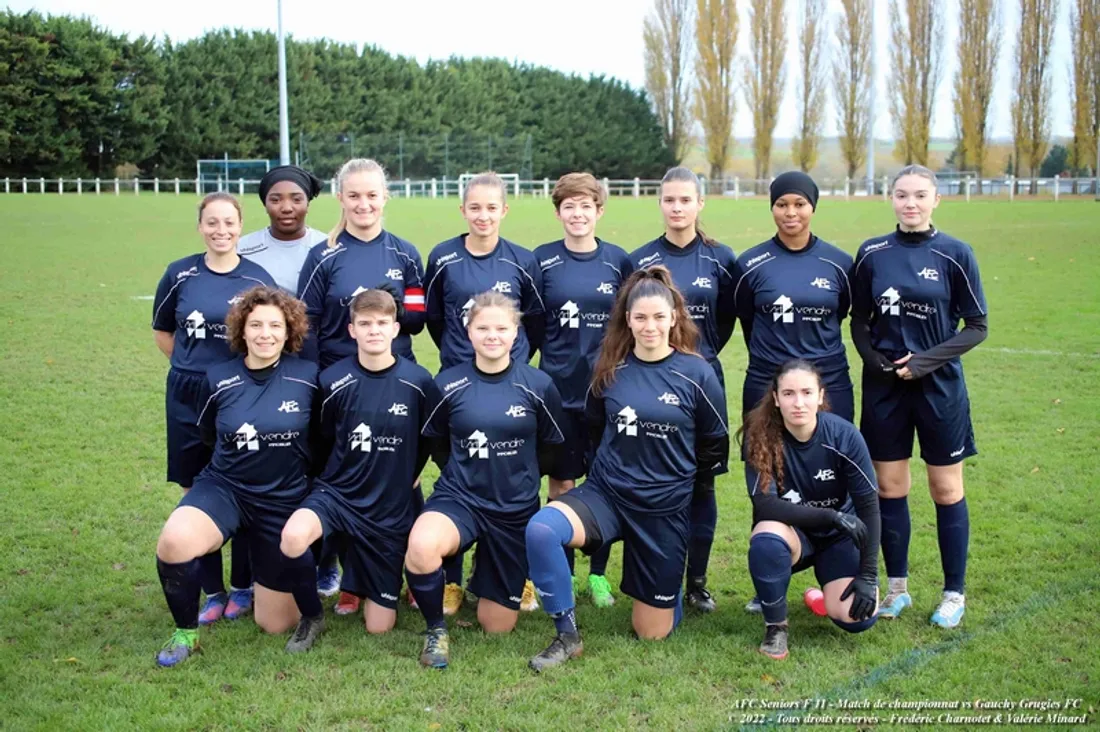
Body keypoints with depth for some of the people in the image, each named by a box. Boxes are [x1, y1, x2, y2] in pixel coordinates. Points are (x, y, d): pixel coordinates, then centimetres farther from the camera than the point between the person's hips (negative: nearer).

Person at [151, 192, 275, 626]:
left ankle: (242, 587, 21)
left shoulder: (258, 279, -3)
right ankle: (211, 591, 19)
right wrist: (194, 365, 6)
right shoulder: (180, 275, 0)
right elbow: (162, 331, 13)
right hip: (189, 400, 1)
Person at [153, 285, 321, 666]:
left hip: (284, 501, 0)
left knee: (273, 624, 3)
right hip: (223, 488, 1)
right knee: (174, 541, -33)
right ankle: (186, 632, -8)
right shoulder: (219, 378, -7)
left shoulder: (308, 377, -11)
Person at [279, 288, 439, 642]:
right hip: (338, 493, 0)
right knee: (293, 539, -37)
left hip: (390, 509, 1)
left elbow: (429, 442, 6)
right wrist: (342, 479, 4)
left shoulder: (418, 382, -10)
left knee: (379, 626, 5)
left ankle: (364, 578, 39)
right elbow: (323, 439, 6)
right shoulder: (333, 380, -10)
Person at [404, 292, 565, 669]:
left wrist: (516, 477, 10)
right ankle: (436, 629, -9)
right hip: (459, 498, -1)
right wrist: (467, 474, 4)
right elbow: (435, 444, 8)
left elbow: (552, 450, 6)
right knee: (420, 546, -38)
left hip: (516, 509, 1)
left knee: (496, 626, 8)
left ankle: (487, 571, 44)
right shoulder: (448, 383, -8)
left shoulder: (538, 385, -8)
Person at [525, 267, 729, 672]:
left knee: (652, 632, 6)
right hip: (606, 493, 1)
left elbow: (715, 444, 3)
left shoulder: (696, 373, -9)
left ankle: (667, 585, 41)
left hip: (666, 507, -1)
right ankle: (567, 636, -14)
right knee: (540, 529, -31)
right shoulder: (610, 369, -3)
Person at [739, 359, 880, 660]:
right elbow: (765, 506, -27)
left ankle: (827, 587, 18)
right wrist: (832, 515, -31)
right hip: (792, 533, -1)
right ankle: (775, 626, -11)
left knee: (856, 617, -21)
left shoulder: (844, 435, -20)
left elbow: (869, 506, -14)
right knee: (766, 537, -36)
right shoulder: (760, 435, -21)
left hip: (839, 536, 1)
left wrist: (868, 575, -17)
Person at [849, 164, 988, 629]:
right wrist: (875, 359, -10)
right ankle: (897, 588, 23)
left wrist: (925, 361, -14)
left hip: (939, 386, -2)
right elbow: (859, 321, 8)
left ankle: (954, 593, 19)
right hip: (884, 386, 2)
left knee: (946, 490, 6)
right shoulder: (872, 254, 1)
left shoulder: (955, 254, -6)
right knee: (889, 487, 8)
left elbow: (977, 326, -4)